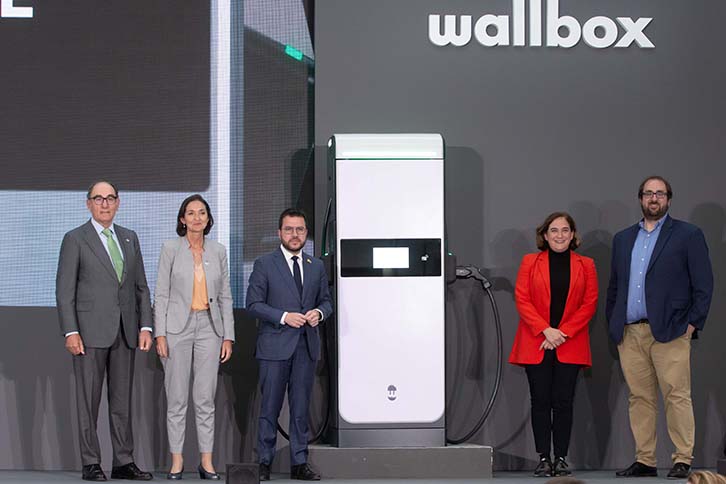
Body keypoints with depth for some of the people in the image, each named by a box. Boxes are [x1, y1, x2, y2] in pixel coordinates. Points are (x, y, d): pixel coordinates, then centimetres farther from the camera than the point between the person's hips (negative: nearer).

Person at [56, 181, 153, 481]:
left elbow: (141, 287, 14)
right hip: (90, 331, -4)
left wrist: (145, 326, 4)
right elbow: (64, 290, -4)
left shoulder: (129, 238, 14)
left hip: (125, 332, 5)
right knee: (88, 400, 0)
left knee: (122, 400, 7)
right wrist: (70, 332, -12)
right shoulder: (75, 239, 0)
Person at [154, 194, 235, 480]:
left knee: (206, 399, 3)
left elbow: (225, 296, 9)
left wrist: (228, 336, 4)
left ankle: (206, 462, 9)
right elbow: (161, 293, -2)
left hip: (209, 328, 2)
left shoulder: (218, 251, 8)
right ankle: (176, 460, 10)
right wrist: (160, 334, -9)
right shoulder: (171, 249, 0)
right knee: (177, 398, 2)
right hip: (177, 327, -2)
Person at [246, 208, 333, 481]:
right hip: (275, 346, -4)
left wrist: (319, 312, -5)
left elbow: (326, 300, 18)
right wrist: (284, 316, -16)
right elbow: (253, 304, -4)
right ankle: (264, 463, 11)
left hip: (307, 346, 4)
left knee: (301, 408, 8)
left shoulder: (316, 266, 13)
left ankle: (299, 464, 14)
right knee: (270, 408, 1)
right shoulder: (265, 264, 0)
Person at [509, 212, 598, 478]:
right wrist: (546, 330, -12)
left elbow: (590, 303, 1)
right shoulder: (530, 262, 7)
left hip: (570, 345, 0)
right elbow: (522, 299, 0)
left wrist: (563, 333, -9)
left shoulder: (585, 265, 8)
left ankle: (561, 459, 6)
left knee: (563, 402, -1)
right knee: (540, 401, 0)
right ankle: (543, 459, 4)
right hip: (535, 344, 0)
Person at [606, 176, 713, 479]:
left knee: (677, 397, -5)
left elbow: (704, 285, 0)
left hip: (669, 331, -4)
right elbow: (614, 286, 20)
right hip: (630, 334, 4)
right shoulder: (623, 239, 18)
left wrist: (692, 323, -7)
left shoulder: (688, 235, 4)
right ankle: (644, 461, 12)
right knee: (639, 399, 6)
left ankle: (682, 461, 0)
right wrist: (613, 324, 11)